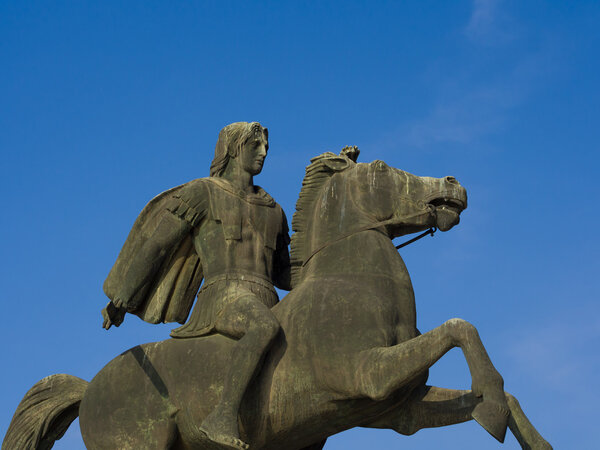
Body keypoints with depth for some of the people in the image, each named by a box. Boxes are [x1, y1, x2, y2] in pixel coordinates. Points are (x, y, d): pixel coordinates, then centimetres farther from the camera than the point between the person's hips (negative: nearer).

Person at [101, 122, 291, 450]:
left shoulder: (273, 211, 27)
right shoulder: (203, 193, 8)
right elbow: (154, 244, 5)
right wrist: (121, 300, 1)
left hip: (264, 304, 8)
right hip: (223, 296, -7)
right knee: (266, 326, -39)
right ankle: (223, 417, -42)